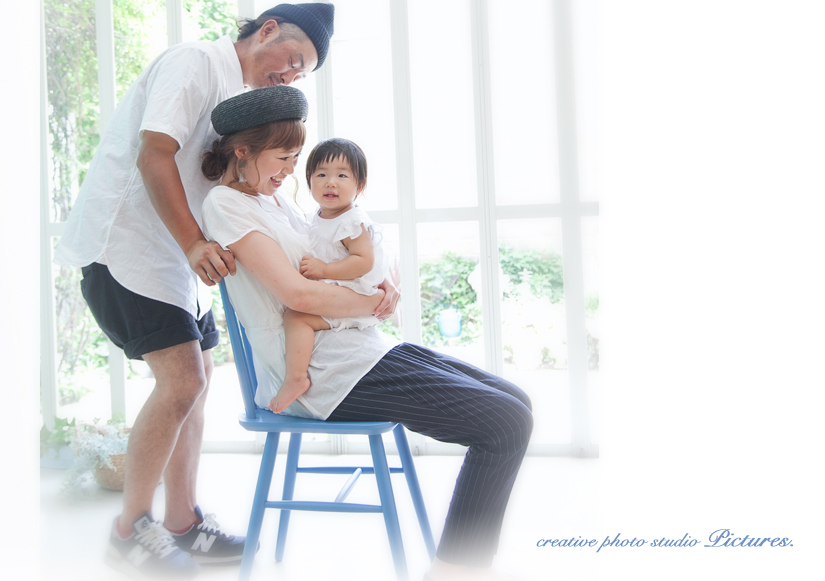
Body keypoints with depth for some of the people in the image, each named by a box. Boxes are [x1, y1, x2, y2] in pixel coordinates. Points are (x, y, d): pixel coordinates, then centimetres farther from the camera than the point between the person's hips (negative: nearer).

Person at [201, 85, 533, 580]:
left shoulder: (276, 197, 18)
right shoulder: (226, 203, -7)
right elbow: (297, 293, -18)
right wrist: (375, 302, -5)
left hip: (361, 347, 10)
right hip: (327, 373, -10)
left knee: (515, 402, 6)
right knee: (508, 423, -14)